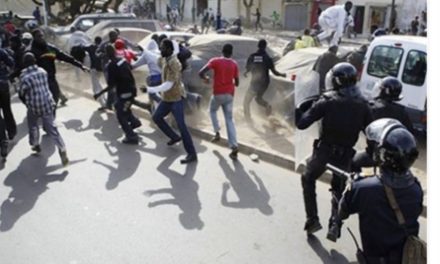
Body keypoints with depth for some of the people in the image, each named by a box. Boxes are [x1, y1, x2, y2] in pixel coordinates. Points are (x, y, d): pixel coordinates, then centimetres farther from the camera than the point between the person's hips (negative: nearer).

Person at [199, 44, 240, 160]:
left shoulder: (215, 61, -6)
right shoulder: (234, 64, 3)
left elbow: (201, 73, -15)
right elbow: (237, 82, 7)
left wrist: (206, 78, 7)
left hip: (218, 94, -2)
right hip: (229, 94, 2)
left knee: (212, 111, 28)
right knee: (229, 119, 5)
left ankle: (217, 133, 16)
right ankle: (234, 147, -5)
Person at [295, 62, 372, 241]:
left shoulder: (327, 100, -12)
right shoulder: (362, 104, 1)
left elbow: (302, 124, -15)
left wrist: (299, 108, 1)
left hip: (324, 150, -3)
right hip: (345, 154, 3)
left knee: (308, 180, 20)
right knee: (339, 188, 22)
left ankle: (312, 220, 14)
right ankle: (335, 225, 6)